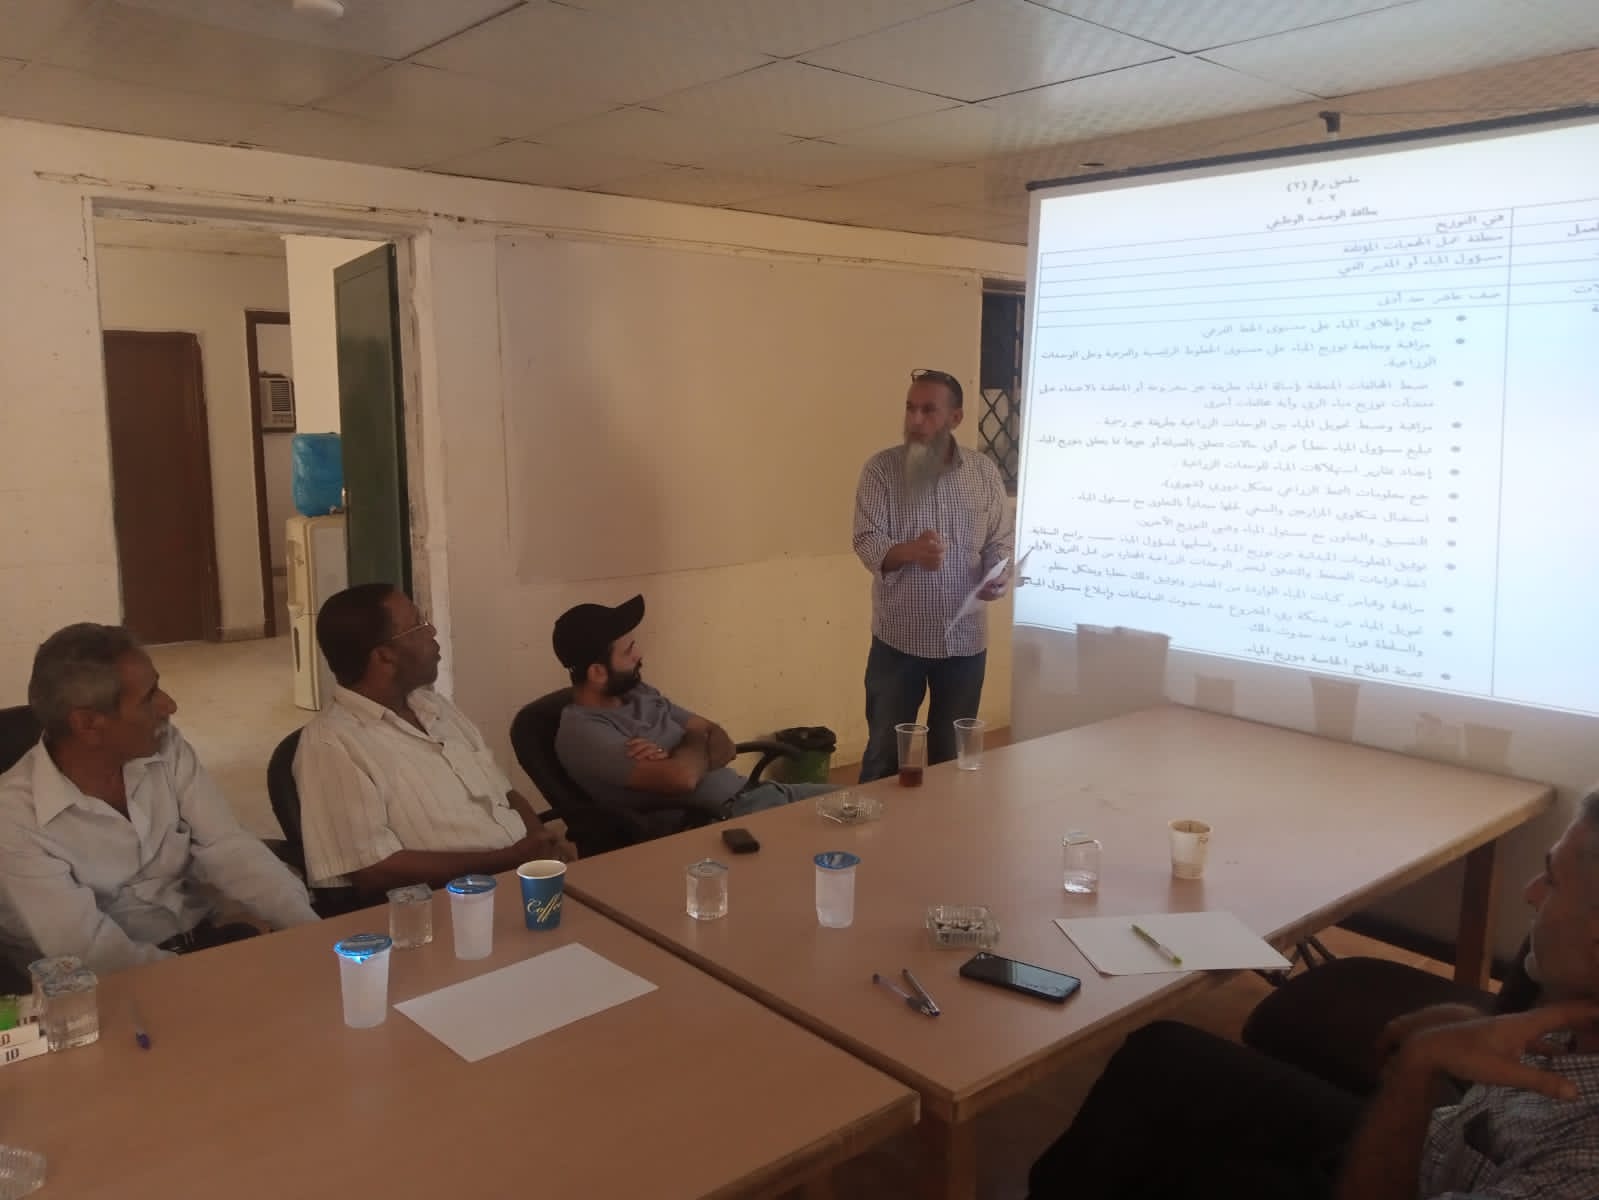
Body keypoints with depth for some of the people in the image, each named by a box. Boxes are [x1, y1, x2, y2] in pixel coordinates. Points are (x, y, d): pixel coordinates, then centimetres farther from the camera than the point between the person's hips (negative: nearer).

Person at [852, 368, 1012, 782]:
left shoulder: (984, 471, 2)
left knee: (952, 753, 16)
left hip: (965, 640, 2)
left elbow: (1000, 540, 7)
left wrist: (998, 575, -15)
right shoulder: (881, 468, -6)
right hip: (899, 639, -2)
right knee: (885, 752, 9)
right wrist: (910, 550, -34)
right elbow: (867, 542, -13)